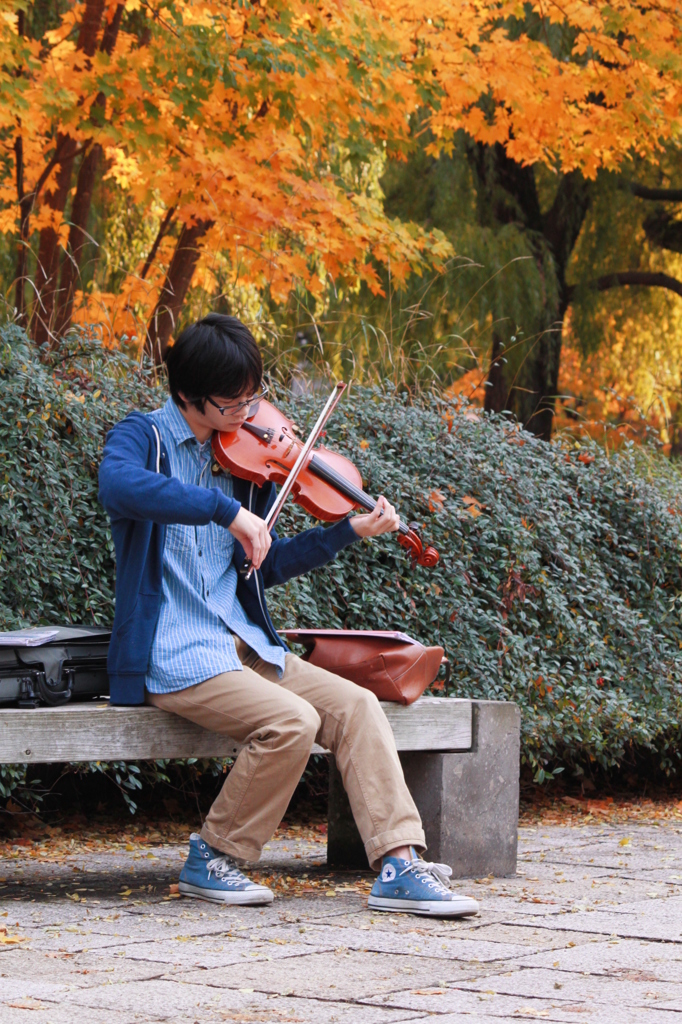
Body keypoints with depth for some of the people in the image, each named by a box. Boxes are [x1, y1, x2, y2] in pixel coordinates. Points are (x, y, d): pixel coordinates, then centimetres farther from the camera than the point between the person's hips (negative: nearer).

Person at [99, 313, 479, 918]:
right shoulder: (144, 437, -5)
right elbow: (117, 484, -31)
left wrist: (349, 531, 12)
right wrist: (225, 509, -35)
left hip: (245, 646, 7)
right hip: (171, 654, -7)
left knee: (355, 705, -12)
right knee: (291, 722, -26)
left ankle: (399, 866, -16)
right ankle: (213, 860, -8)